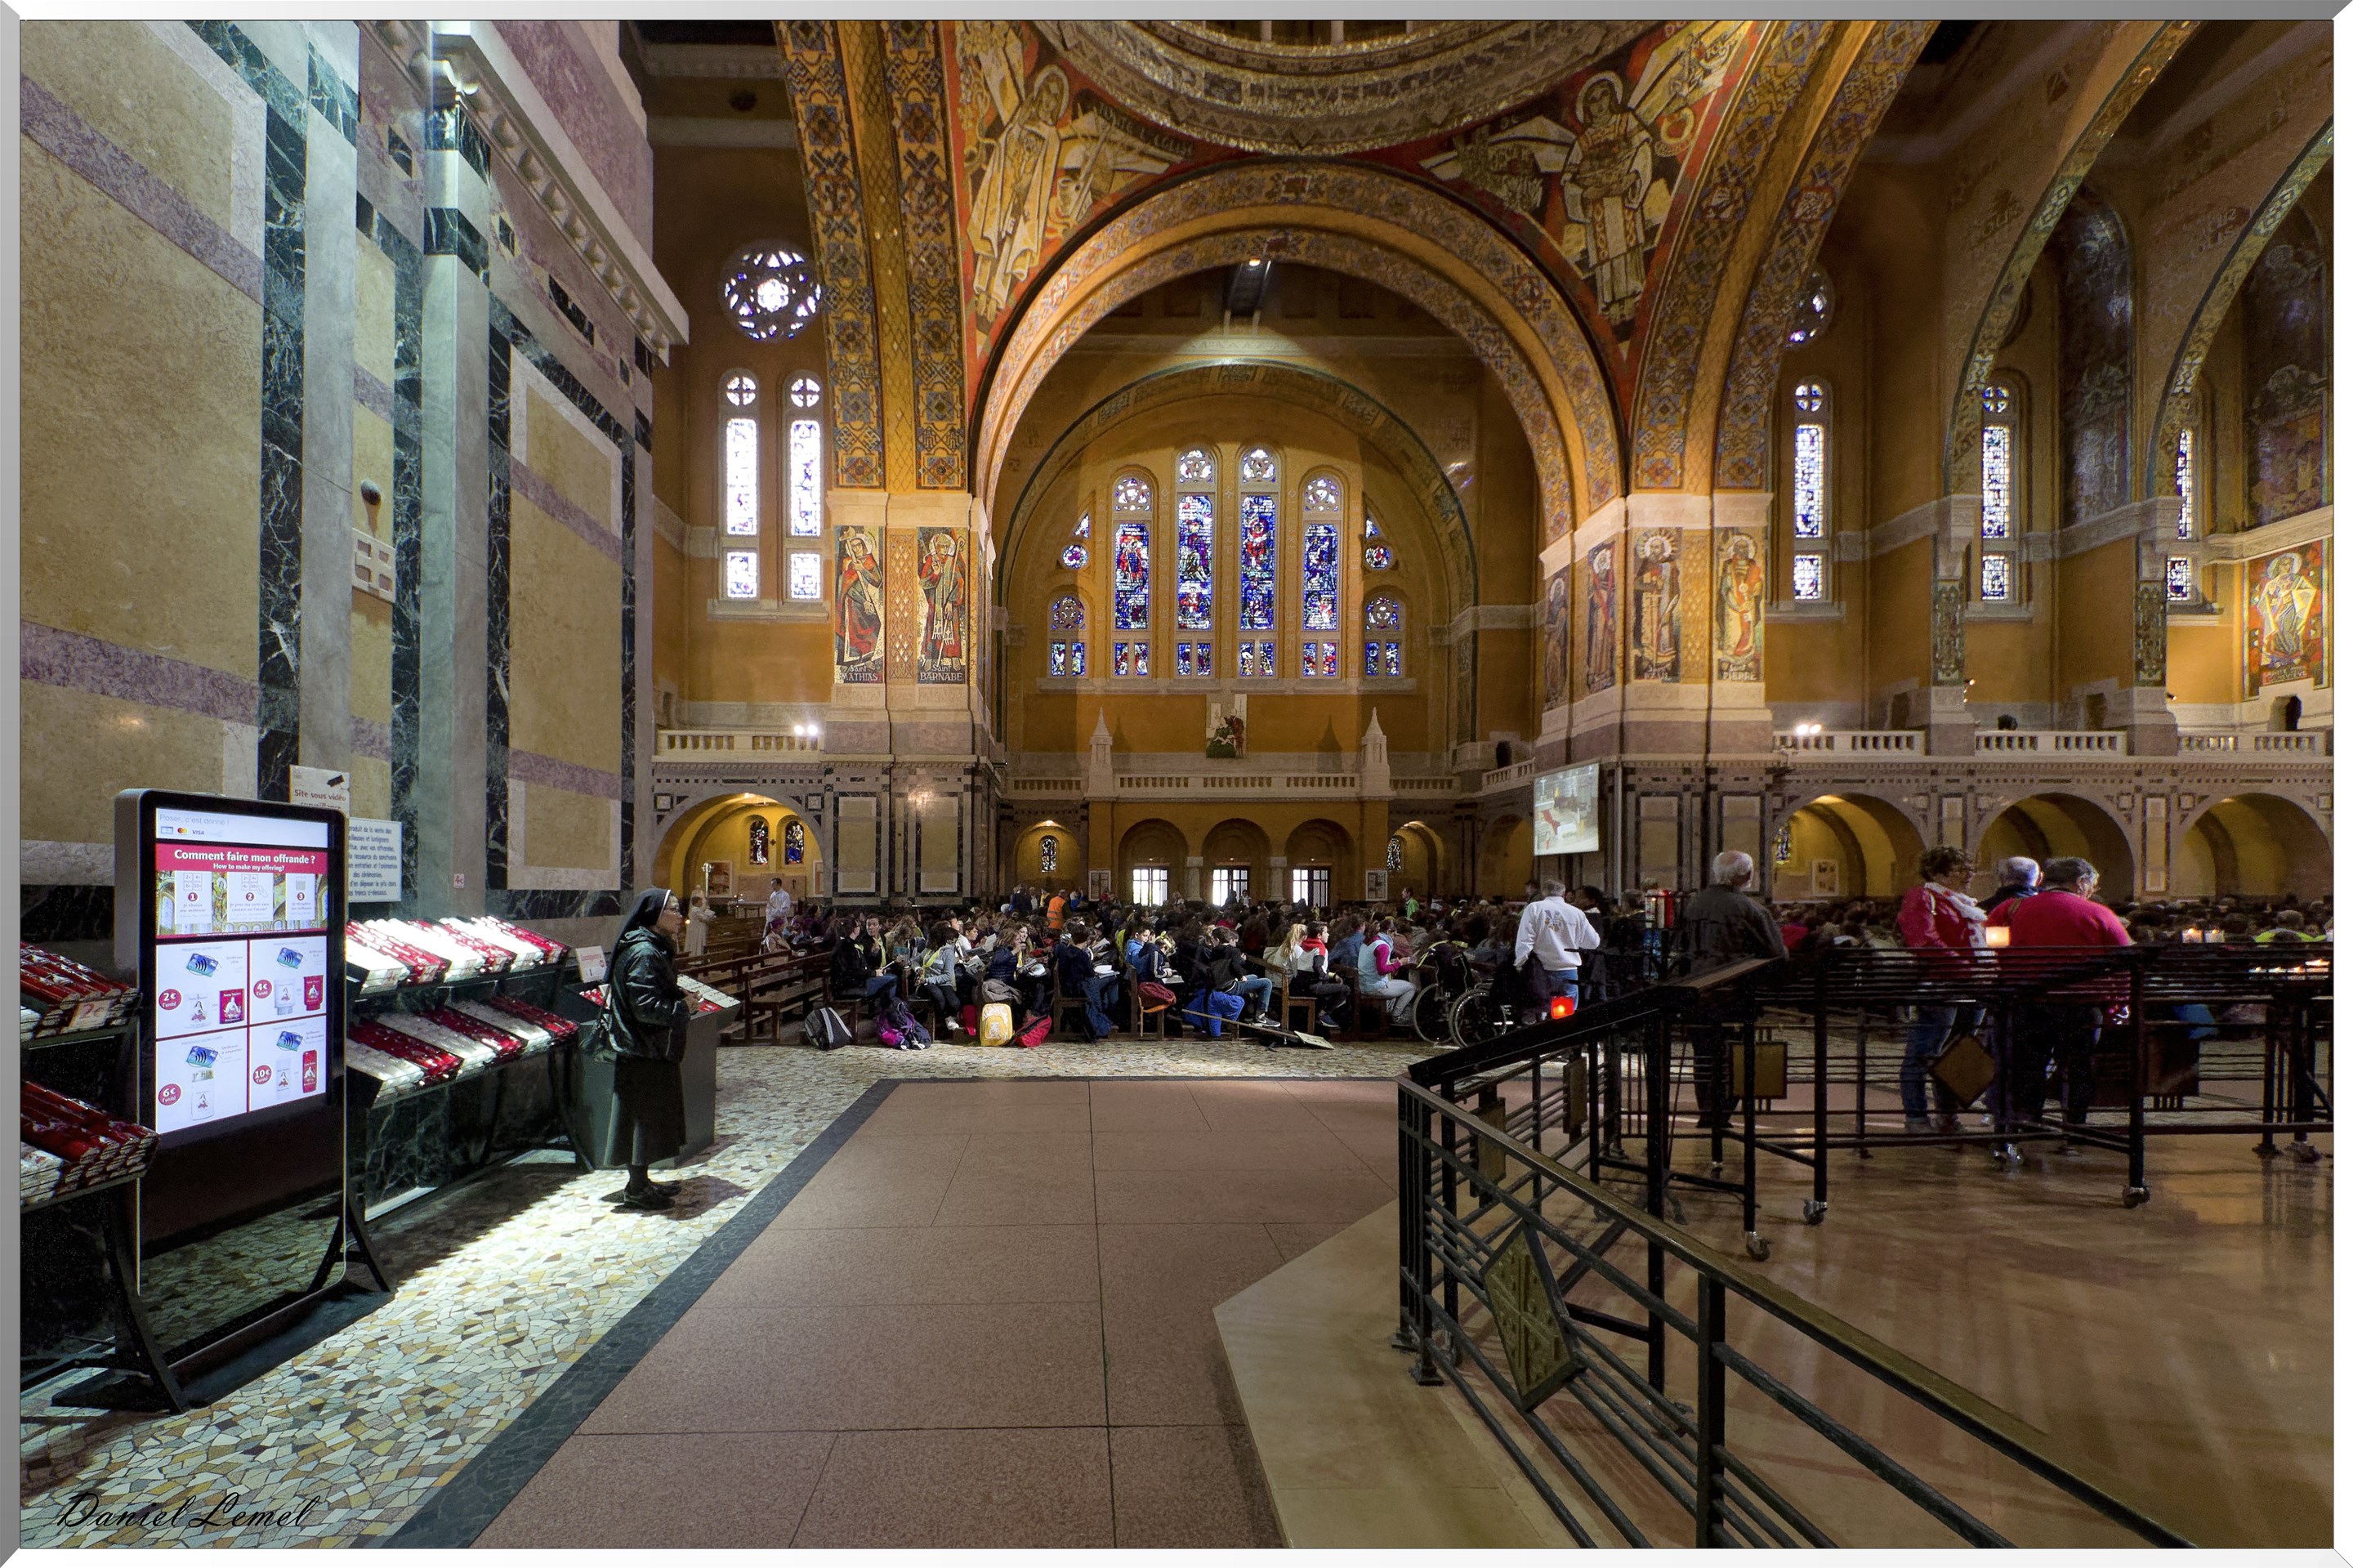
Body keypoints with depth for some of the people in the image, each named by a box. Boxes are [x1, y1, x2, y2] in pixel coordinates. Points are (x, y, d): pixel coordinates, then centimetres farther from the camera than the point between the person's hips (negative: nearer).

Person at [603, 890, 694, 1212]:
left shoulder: (655, 949, 11)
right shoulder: (643, 953, -21)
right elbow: (646, 1006, -26)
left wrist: (680, 999, 4)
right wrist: (684, 1008, -15)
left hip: (652, 1050, 10)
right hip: (642, 1054, -10)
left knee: (651, 1118, 18)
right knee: (643, 1118, 0)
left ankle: (641, 1182, 29)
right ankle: (637, 1190, 12)